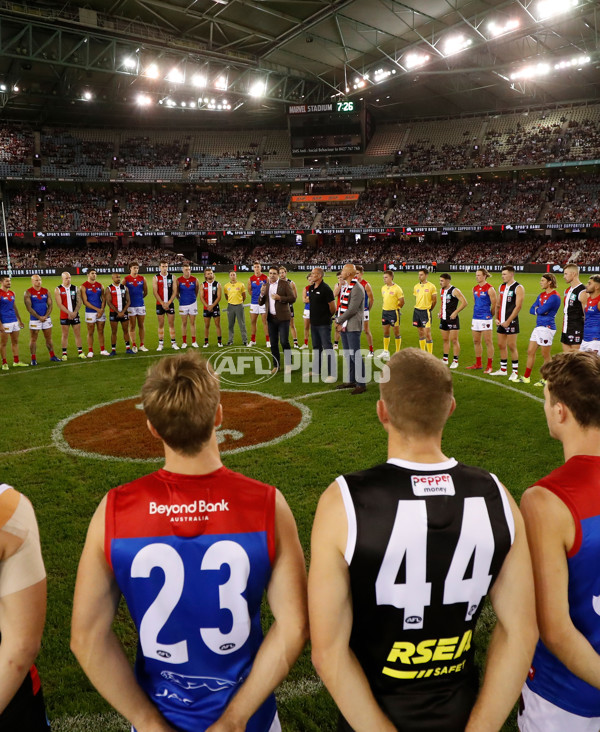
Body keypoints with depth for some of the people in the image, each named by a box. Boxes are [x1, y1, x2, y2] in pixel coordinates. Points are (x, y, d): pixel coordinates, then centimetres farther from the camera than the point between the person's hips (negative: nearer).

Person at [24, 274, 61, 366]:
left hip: (46, 318, 4)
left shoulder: (46, 291, 6)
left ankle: (52, 356, 21)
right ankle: (33, 359, 8)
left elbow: (50, 305, 4)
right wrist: (39, 317, -16)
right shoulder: (28, 293, -6)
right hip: (34, 319, -3)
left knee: (49, 338, 11)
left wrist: (45, 316, -11)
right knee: (33, 339, 2)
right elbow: (29, 308, -11)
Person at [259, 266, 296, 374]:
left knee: (284, 342, -7)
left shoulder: (285, 283, -2)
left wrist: (279, 298, -20)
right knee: (273, 344, 7)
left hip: (283, 317, -5)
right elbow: (260, 303, 12)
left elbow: (293, 298, -8)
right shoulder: (266, 285, 12)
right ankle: (276, 366, 16)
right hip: (271, 318, 5)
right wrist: (262, 294, -7)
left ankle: (288, 365, 5)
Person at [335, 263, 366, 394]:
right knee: (347, 354, 15)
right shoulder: (345, 287, 15)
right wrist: (338, 321, 5)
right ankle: (350, 381, 25)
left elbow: (352, 309, -20)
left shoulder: (357, 288, -15)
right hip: (344, 325, 9)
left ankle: (361, 384, -3)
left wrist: (339, 321, -12)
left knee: (355, 355, -8)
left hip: (352, 326, -9)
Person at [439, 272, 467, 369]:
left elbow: (464, 302, -15)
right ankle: (445, 359, 22)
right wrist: (440, 311, 13)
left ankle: (455, 361, 4)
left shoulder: (455, 291, -12)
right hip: (443, 319, 7)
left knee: (454, 340, -3)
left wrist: (455, 312, -18)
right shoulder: (441, 290, 11)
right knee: (445, 339, 13)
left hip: (452, 319, -7)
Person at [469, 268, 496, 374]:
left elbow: (494, 305, -6)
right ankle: (478, 364, 23)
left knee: (488, 342, -2)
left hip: (485, 318, -7)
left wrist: (489, 315, 4)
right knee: (476, 341, 12)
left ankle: (489, 366, 4)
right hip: (476, 318, 7)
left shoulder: (489, 289, -9)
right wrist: (476, 313, 17)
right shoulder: (475, 288, 11)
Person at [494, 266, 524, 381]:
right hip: (501, 321, 7)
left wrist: (508, 321, -17)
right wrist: (497, 318, 6)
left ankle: (515, 371, 5)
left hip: (511, 321, -7)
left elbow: (518, 306, -15)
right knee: (501, 345, 11)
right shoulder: (501, 287, 13)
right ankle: (503, 369, 22)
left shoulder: (518, 288, -9)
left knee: (511, 346, -5)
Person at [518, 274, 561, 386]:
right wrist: (539, 310, -9)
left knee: (545, 355, 0)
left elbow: (541, 310, -21)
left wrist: (537, 309, 1)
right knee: (530, 352, 12)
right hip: (538, 327, 9)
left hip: (547, 328, -9)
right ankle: (526, 377, 21)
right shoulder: (541, 295, 15)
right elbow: (532, 310, 11)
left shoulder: (554, 297, -14)